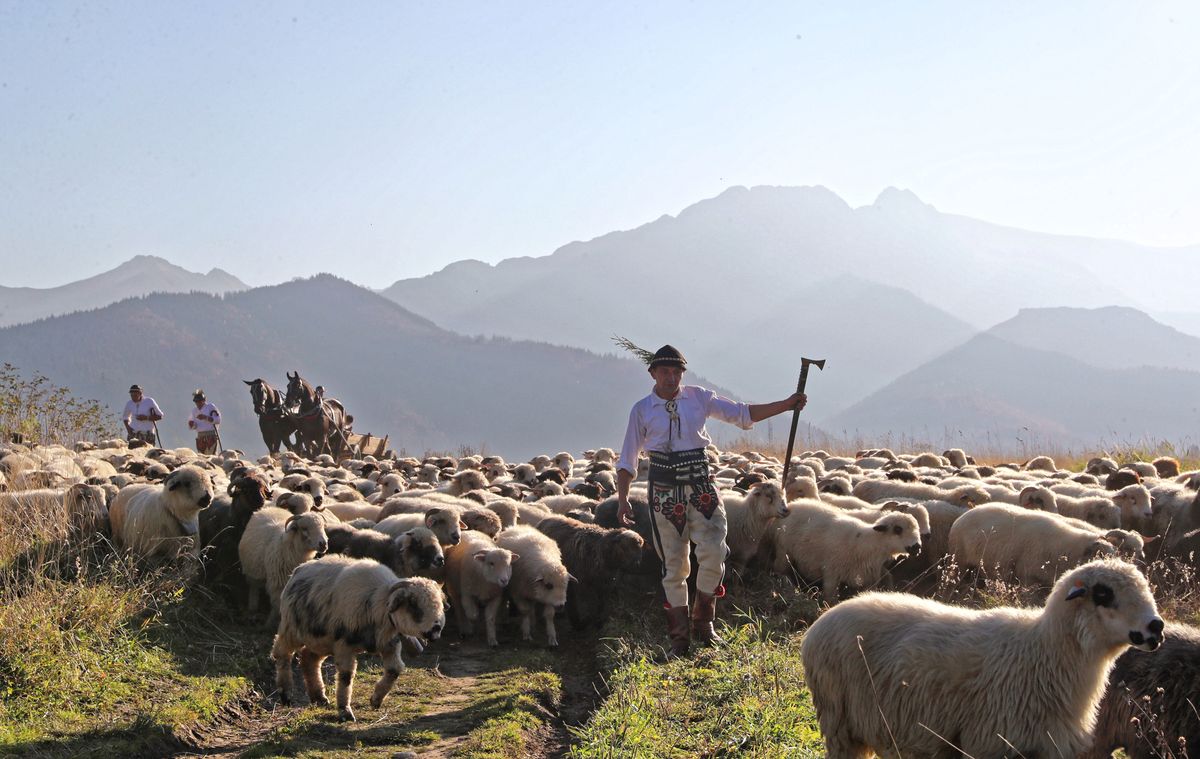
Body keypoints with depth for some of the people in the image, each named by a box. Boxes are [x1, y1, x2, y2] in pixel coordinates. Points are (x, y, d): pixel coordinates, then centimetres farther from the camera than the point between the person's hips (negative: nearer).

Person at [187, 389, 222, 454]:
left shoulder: (210, 407, 1)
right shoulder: (194, 411, 17)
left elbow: (218, 420, -10)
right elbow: (190, 427, 18)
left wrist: (205, 417, -19)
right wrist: (192, 425, -7)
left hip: (211, 435, -6)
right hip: (200, 437, 6)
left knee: (210, 455, -17)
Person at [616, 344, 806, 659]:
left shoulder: (699, 398, 6)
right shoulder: (642, 409, 2)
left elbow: (742, 413, 7)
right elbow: (628, 459, 5)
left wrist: (786, 405, -1)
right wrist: (622, 499, -4)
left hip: (701, 485, 1)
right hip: (664, 489, -1)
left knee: (713, 551, -12)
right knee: (674, 565, 2)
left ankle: (703, 623, 8)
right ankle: (679, 638, 10)